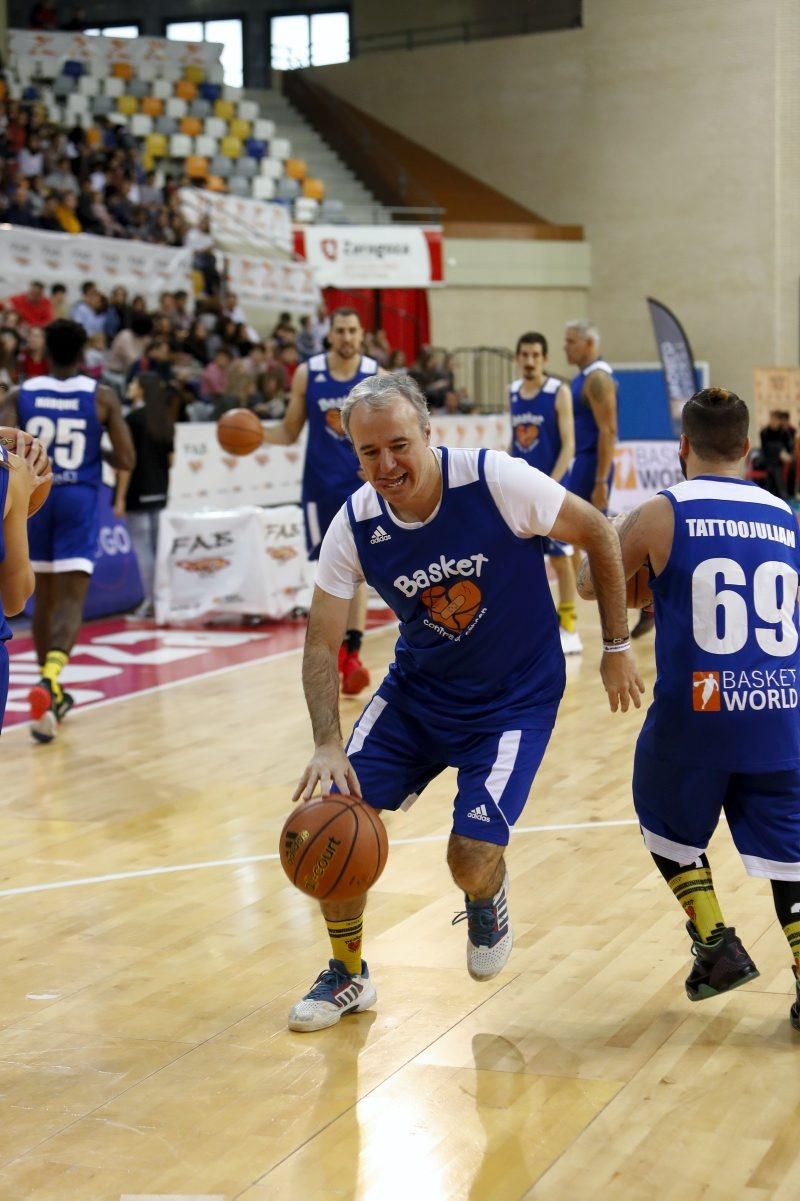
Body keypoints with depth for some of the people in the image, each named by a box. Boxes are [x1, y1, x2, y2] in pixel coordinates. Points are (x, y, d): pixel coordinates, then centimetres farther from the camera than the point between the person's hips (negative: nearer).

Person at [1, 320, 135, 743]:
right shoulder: (102, 398, -1)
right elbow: (125, 462, -2)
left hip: (35, 496, 3)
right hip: (79, 499, -3)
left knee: (44, 598, 18)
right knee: (71, 600, -8)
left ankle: (51, 692, 29)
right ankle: (50, 679, -34)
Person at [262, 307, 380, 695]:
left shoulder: (377, 376, -2)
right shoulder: (306, 374, -2)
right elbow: (289, 432, 5)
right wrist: (255, 432, -13)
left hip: (361, 484, -1)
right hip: (321, 484, 1)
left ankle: (353, 653, -5)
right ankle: (338, 642, 20)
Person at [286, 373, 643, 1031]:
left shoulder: (496, 481, -25)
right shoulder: (353, 526, -15)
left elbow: (598, 534, -11)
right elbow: (322, 644, -9)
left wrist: (617, 646, -6)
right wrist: (328, 745, -23)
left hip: (516, 698, -3)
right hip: (417, 688, 4)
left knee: (472, 857, -16)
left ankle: (488, 903, 25)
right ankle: (348, 975, 17)